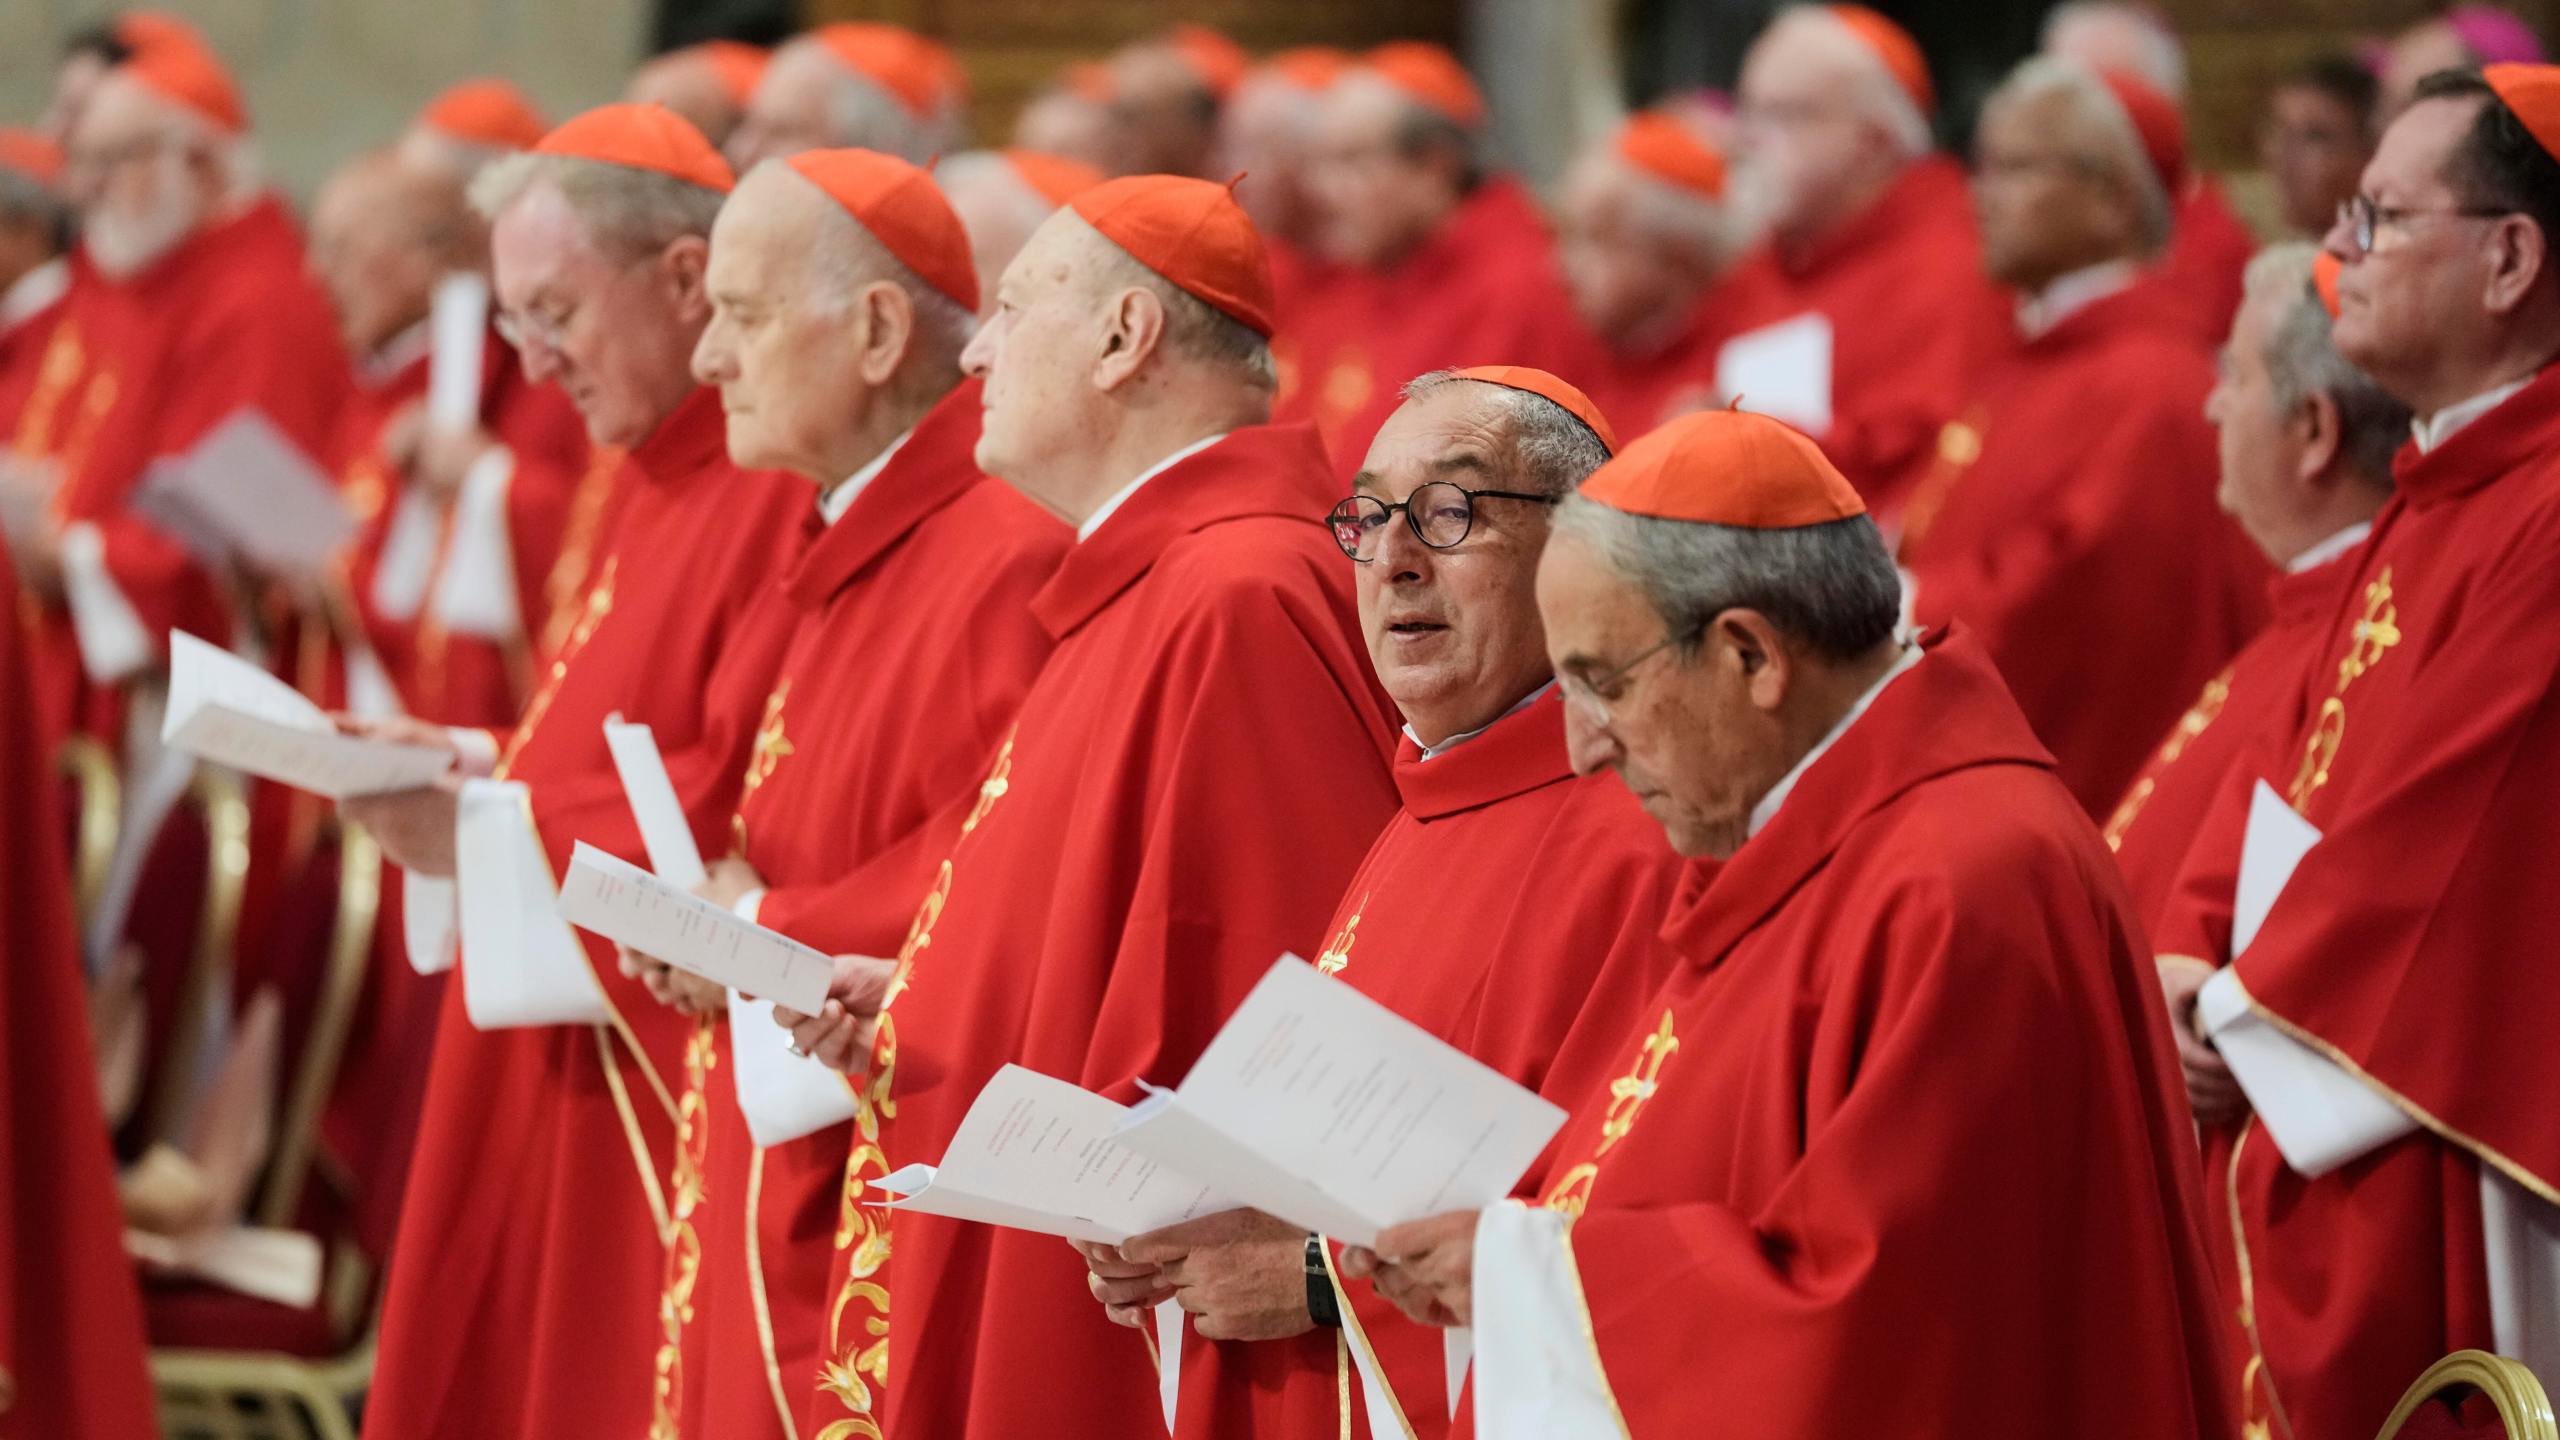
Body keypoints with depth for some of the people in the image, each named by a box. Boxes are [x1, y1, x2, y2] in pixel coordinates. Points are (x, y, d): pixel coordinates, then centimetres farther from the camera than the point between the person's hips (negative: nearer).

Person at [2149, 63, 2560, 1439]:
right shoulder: (2442, 492, 13)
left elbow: (2432, 839, -22)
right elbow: (2294, 748, 14)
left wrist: (2244, 1015, -9)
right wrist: (2193, 955, -1)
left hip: (2420, 1167, -10)